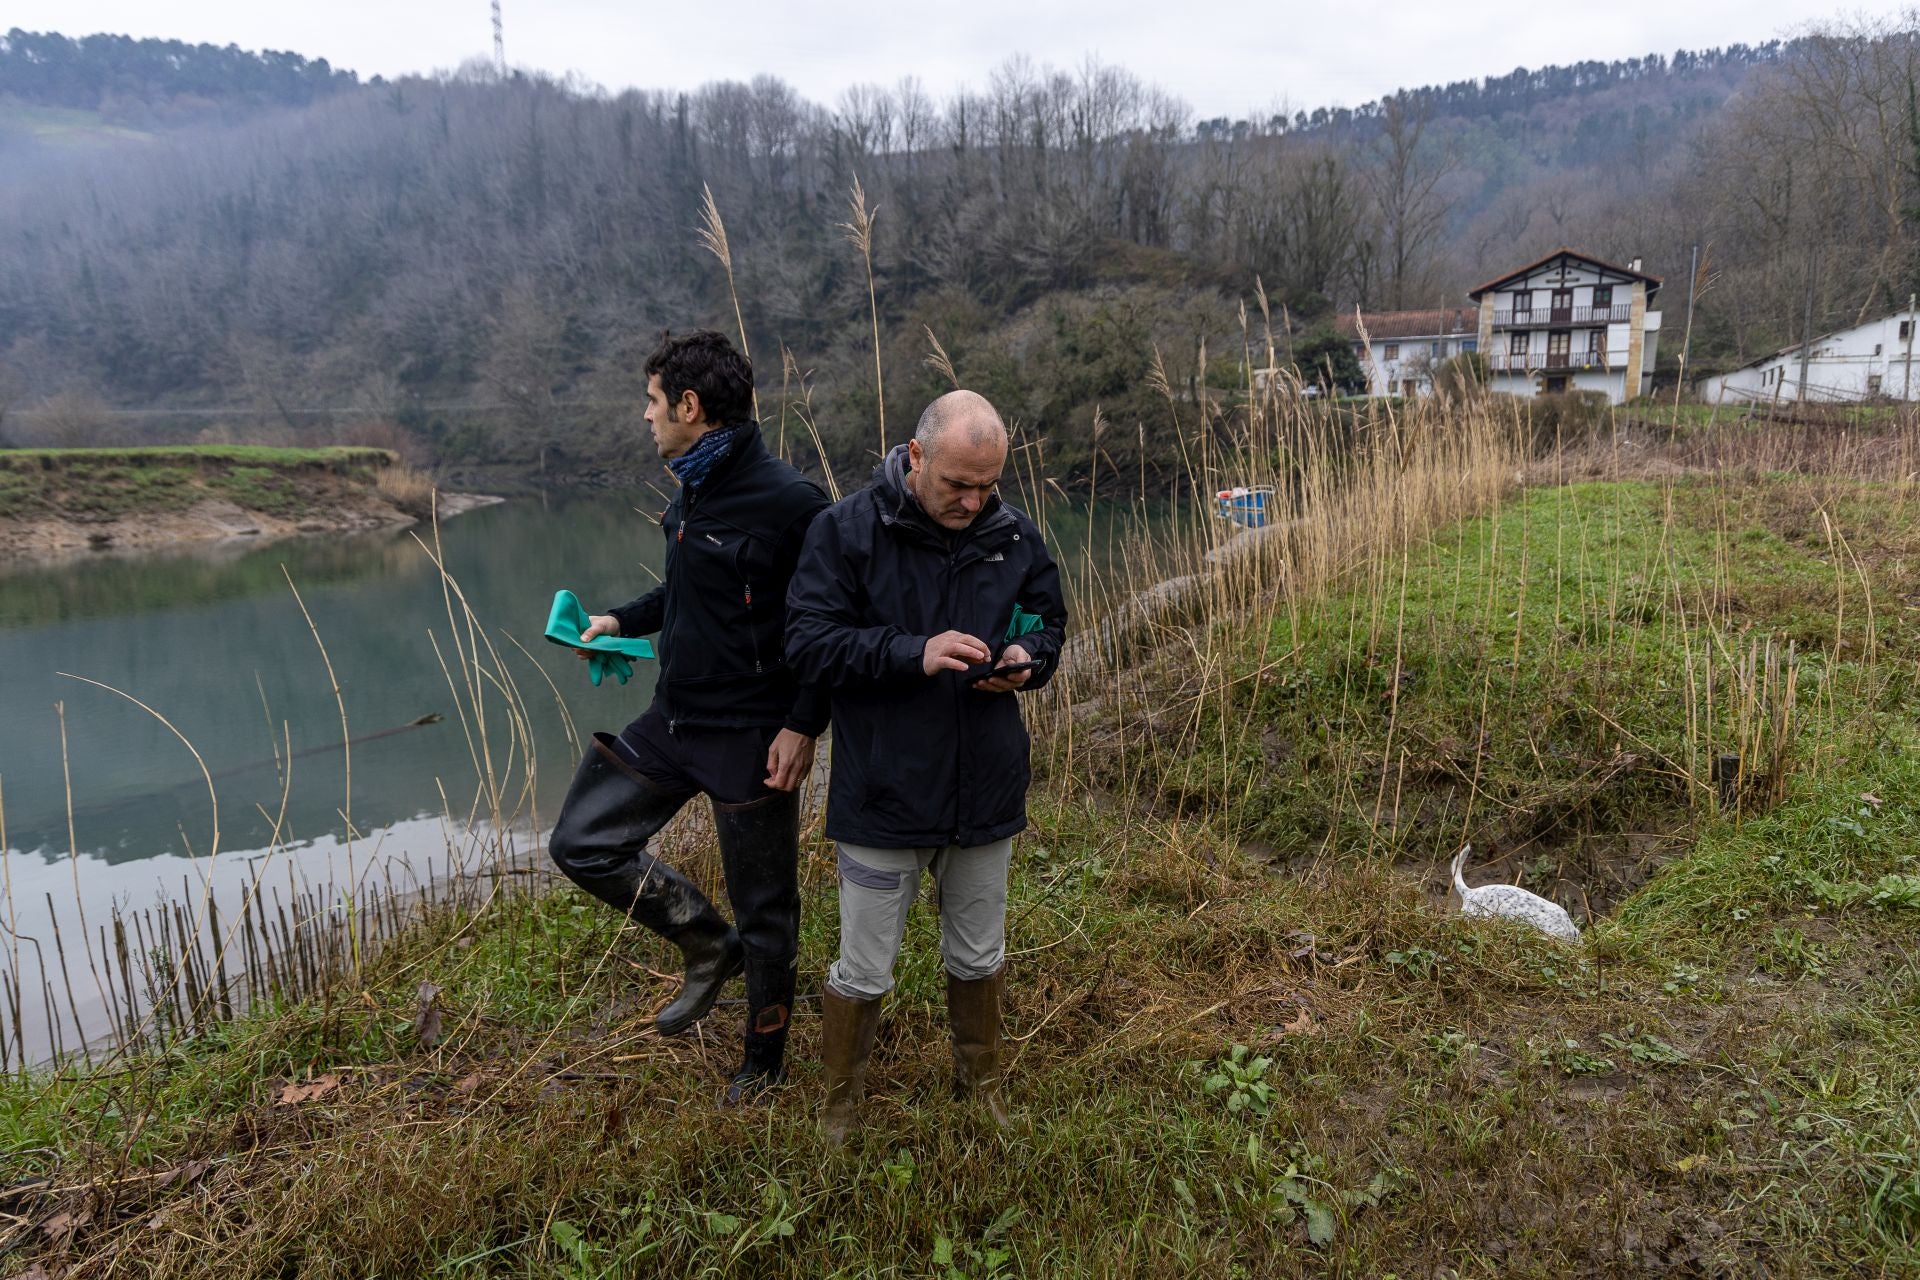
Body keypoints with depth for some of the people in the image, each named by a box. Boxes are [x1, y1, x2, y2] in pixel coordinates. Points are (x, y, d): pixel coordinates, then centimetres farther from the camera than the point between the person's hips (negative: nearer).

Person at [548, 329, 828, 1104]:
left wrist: (803, 726, -20)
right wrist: (623, 621, 8)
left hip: (751, 739, -8)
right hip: (672, 720, 8)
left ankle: (763, 1063, 31)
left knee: (764, 910, 8)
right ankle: (708, 945, 25)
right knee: (581, 844, 8)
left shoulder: (789, 501, -19)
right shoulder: (693, 488, 7)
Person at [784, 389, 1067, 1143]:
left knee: (978, 958, 22)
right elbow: (808, 644, -16)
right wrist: (914, 653, -29)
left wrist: (1027, 659, -11)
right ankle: (840, 1107, 37)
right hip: (883, 795, -3)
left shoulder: (1015, 536, -1)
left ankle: (980, 1081, 48)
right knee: (863, 972, 11)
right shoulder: (846, 531, -12)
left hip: (986, 791, 4)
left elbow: (1050, 624, 12)